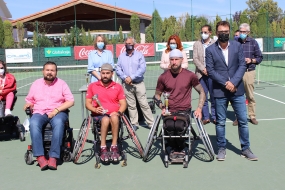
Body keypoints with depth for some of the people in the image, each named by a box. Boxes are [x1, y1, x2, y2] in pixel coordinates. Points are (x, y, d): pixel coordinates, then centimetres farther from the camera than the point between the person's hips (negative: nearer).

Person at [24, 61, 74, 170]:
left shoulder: (61, 83, 8)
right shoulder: (36, 84, 16)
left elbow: (70, 101, 0)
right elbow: (29, 100, 20)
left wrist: (56, 110, -12)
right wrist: (28, 104, -5)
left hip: (57, 113, -2)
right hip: (39, 113, 2)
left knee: (58, 122, -37)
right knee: (33, 123, -33)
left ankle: (53, 157, -38)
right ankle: (40, 157, -36)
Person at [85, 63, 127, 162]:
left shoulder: (118, 87, 14)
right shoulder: (92, 86, 13)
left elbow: (123, 104, 9)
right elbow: (87, 103, 11)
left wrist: (118, 112, -11)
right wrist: (95, 109, -10)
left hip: (114, 115, 1)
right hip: (98, 115, 0)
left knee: (114, 118, -37)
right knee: (106, 119, -37)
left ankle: (114, 147, -31)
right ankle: (103, 148, -31)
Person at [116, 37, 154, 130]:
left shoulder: (139, 55, 5)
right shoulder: (121, 56, 13)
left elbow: (142, 68, -7)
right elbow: (118, 70, 6)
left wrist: (131, 77, -13)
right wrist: (125, 78, -11)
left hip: (138, 83, -2)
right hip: (126, 84, 2)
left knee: (144, 104, -3)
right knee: (131, 105, 5)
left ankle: (151, 123, 2)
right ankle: (134, 124, 14)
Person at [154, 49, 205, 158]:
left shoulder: (190, 75, 4)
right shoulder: (163, 77, 6)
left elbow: (201, 92, 14)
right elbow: (157, 95, 17)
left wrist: (199, 108, 1)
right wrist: (162, 108, -1)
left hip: (184, 111, -1)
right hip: (169, 111, 1)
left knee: (179, 127, -32)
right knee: (169, 126, -33)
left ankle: (180, 148, 1)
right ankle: (174, 148, -1)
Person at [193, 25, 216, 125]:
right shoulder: (197, 44, 10)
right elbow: (195, 59, 2)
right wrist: (203, 69, -10)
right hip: (201, 74, 2)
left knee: (213, 96, 4)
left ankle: (214, 116, 14)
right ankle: (205, 117, 13)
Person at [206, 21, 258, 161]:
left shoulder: (237, 46, 4)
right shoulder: (210, 50, -1)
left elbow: (242, 65, -1)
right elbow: (210, 71, -7)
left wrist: (233, 82, -14)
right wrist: (225, 83, -15)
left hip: (237, 90, 2)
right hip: (220, 91, -1)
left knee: (243, 120, 6)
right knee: (220, 122, 8)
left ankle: (245, 148, 20)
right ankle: (221, 148, 22)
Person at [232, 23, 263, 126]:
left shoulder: (253, 42, 6)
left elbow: (260, 57, 9)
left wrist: (251, 60, -8)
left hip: (249, 72, 0)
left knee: (250, 96, 5)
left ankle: (252, 116, 18)